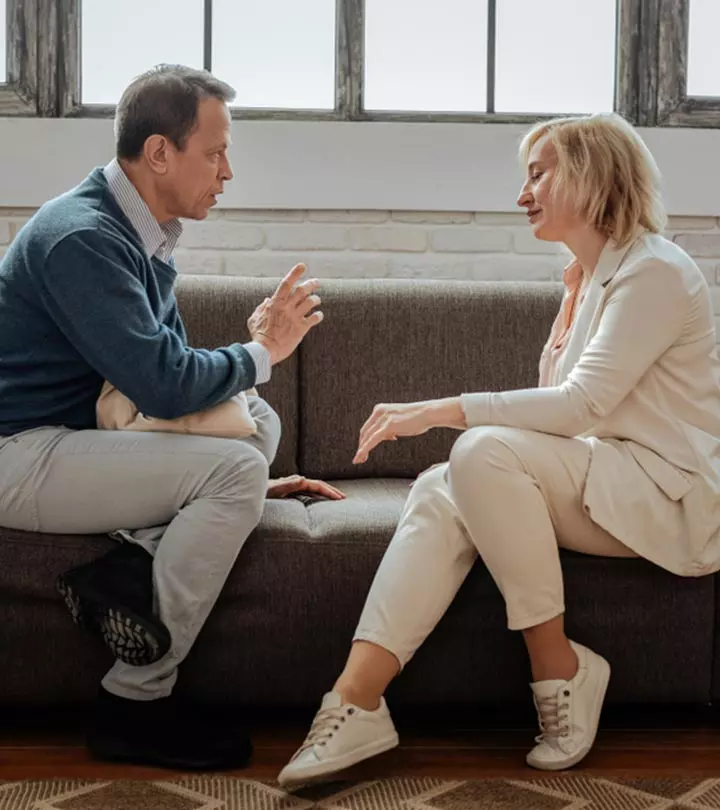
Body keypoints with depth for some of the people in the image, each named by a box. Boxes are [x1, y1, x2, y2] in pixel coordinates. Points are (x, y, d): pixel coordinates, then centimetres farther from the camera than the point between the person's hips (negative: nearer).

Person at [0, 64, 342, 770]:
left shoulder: (142, 237, 12)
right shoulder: (82, 237, -20)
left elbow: (170, 373, 18)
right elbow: (165, 385, -27)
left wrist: (247, 480, 12)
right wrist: (261, 351, -9)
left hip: (76, 439, 9)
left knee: (257, 420, 3)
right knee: (230, 469, -22)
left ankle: (135, 565, -14)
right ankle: (134, 702, -13)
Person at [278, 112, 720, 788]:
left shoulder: (654, 271, -11)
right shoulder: (590, 277, 18)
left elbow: (584, 402, -22)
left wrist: (444, 411, -26)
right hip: (610, 484, 8)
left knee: (487, 450, -30)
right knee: (441, 490, -17)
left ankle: (559, 670, -18)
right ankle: (356, 700, -28)